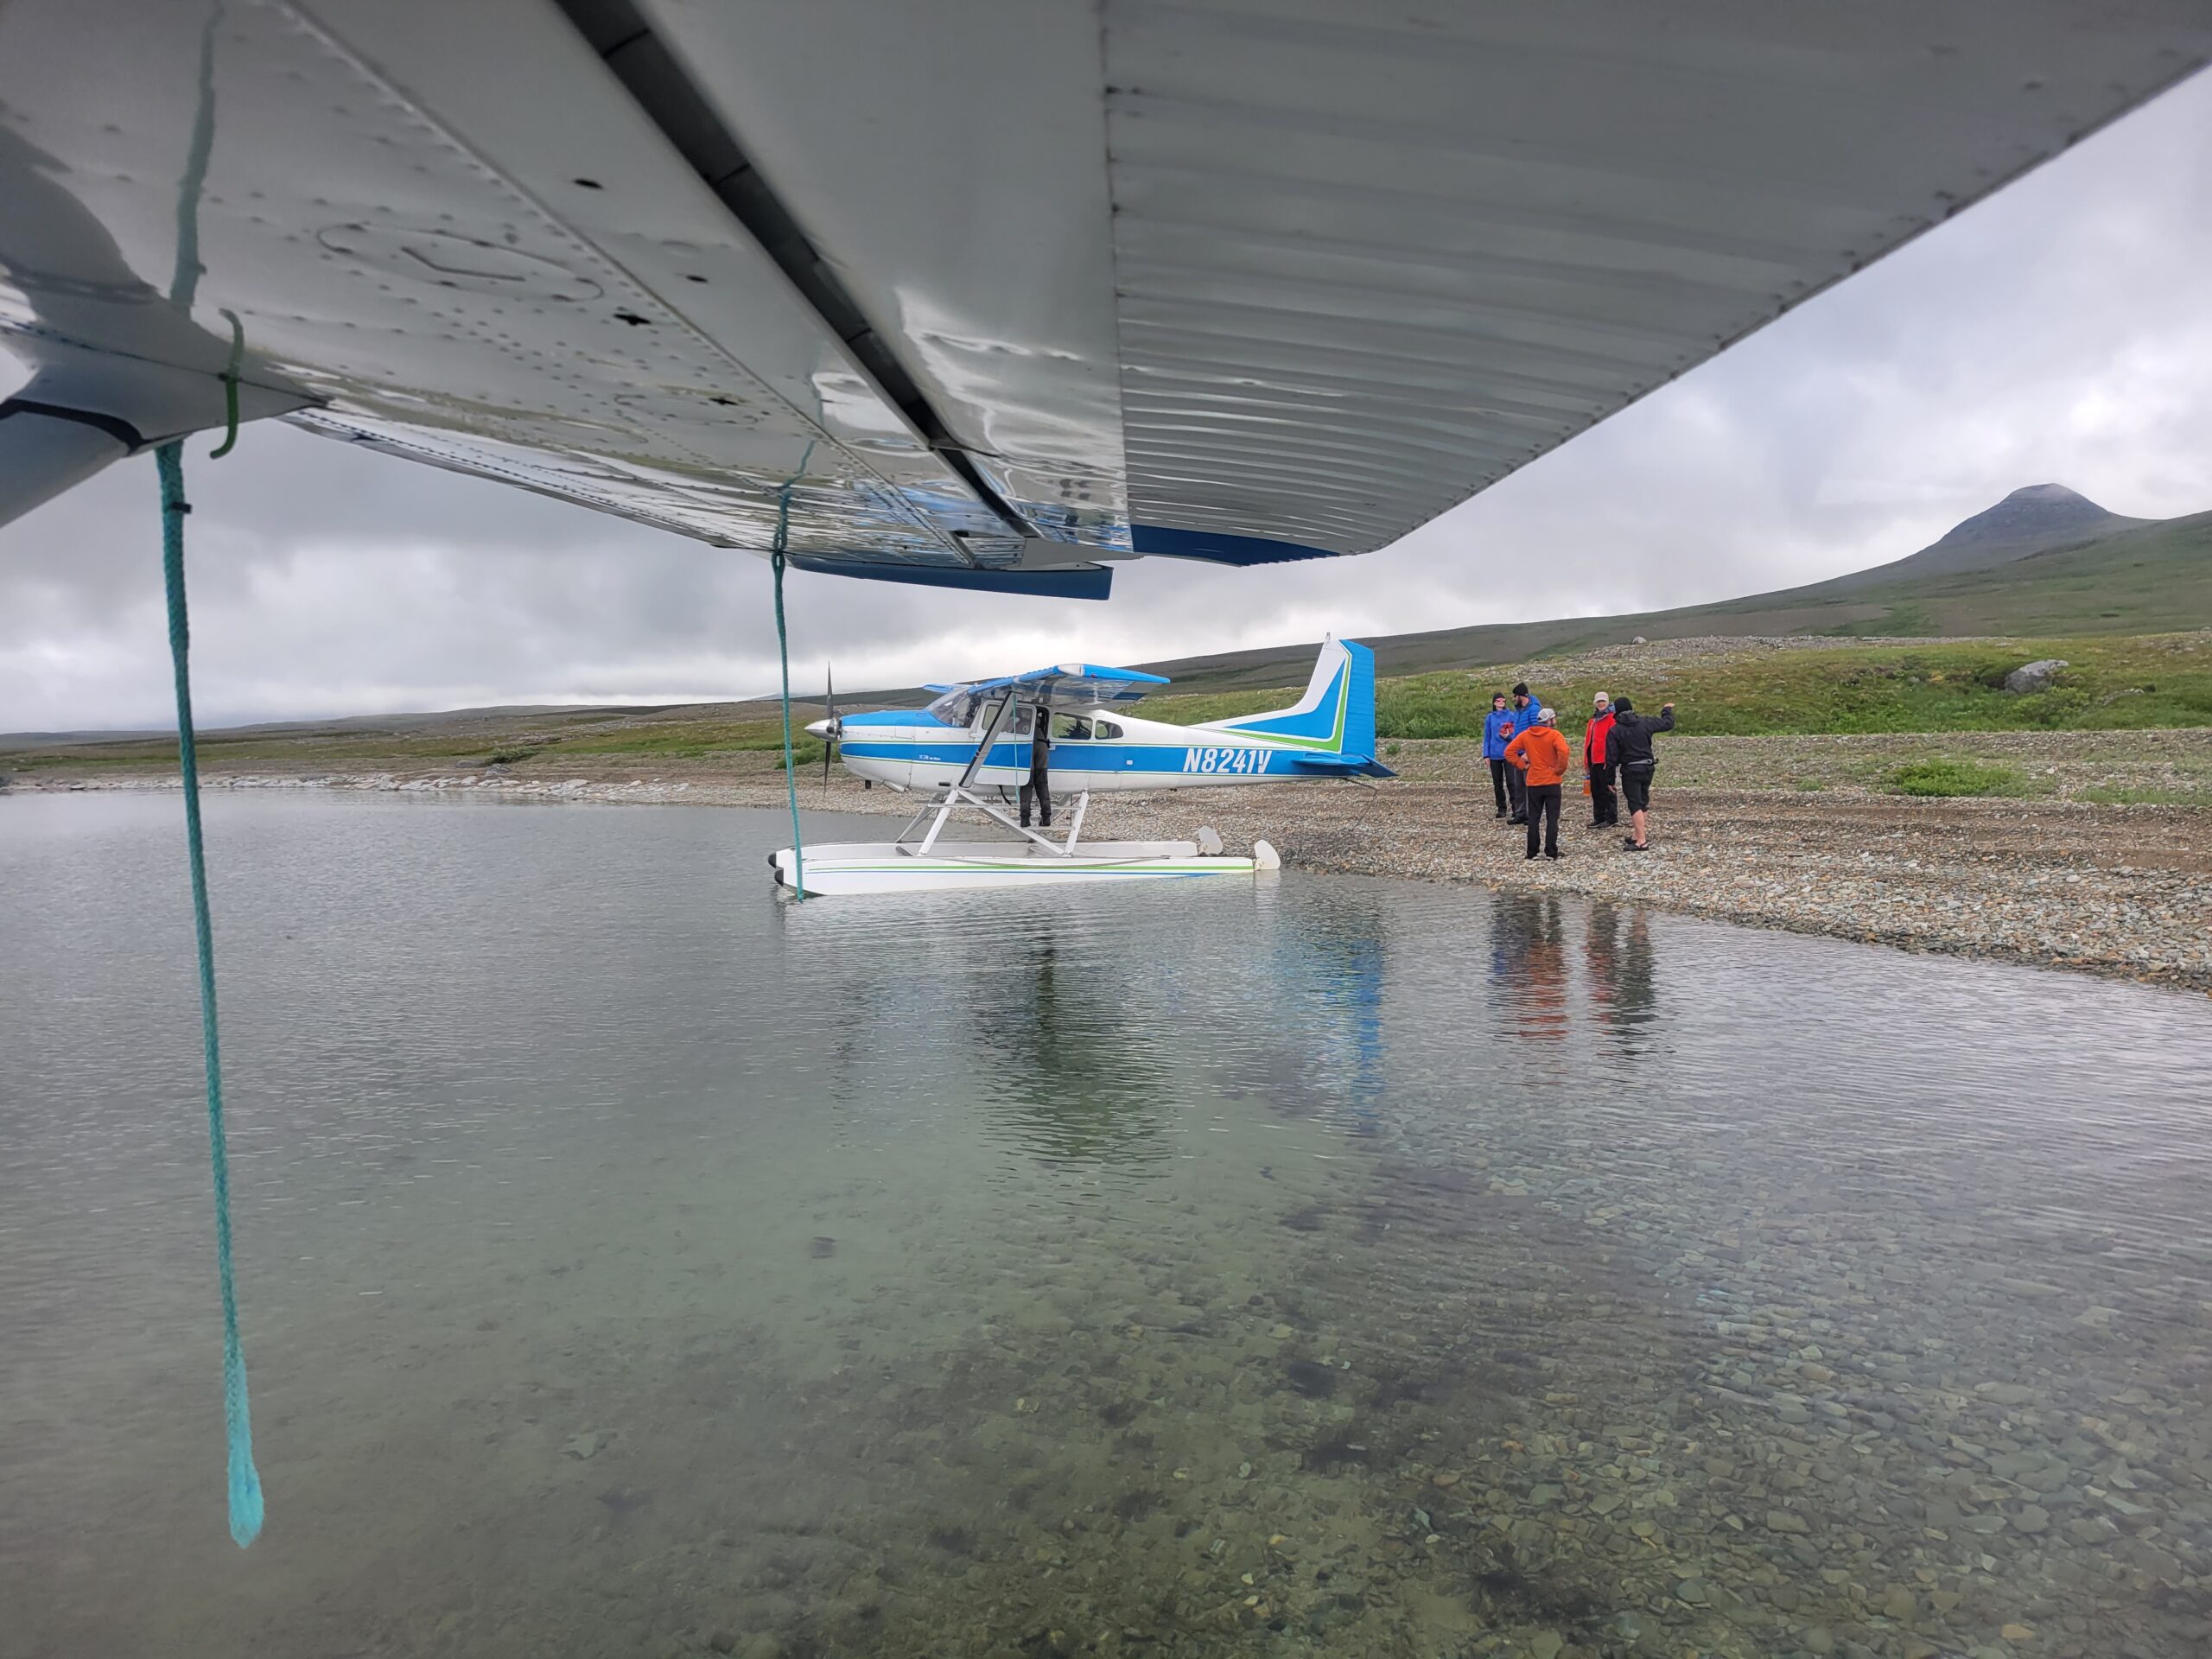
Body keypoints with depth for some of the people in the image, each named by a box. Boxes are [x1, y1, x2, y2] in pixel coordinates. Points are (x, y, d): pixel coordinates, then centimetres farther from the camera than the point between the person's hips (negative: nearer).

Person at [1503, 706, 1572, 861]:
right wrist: (1560, 769, -12)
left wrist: (1522, 765, 4)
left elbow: (1509, 751, 1)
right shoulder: (1554, 735, -10)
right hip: (1552, 782, -3)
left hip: (1532, 783, 4)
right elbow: (1564, 752, -25)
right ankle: (1551, 852, 0)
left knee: (1533, 819, 9)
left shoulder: (1526, 735, 4)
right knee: (1552, 819, 3)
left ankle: (1532, 852, 9)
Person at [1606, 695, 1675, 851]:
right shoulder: (1645, 722, 1)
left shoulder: (1615, 731, -8)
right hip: (1648, 768, 5)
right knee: (1643, 801, 18)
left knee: (1635, 804, -7)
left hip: (1630, 770, -5)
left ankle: (1642, 841, -14)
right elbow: (1668, 724, 14)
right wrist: (1667, 710, 35)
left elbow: (1612, 758, -9)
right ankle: (1639, 835, 25)